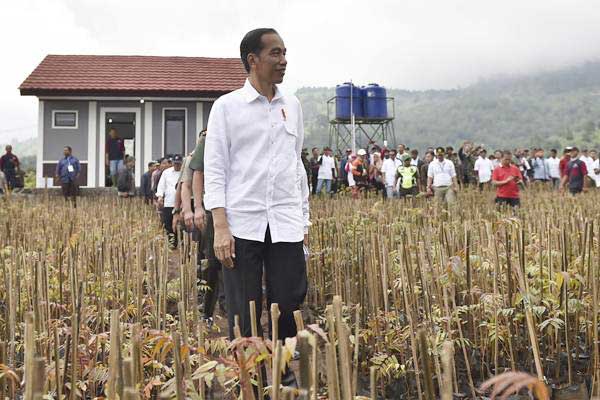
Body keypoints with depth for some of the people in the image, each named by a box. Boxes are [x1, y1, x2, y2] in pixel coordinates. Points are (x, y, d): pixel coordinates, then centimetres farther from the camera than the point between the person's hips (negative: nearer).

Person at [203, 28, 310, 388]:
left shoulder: (292, 106, 13)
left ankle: (284, 372, 20)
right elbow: (214, 168, -3)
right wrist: (221, 228, -11)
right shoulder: (227, 106, 0)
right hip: (243, 224, -3)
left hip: (286, 224, 3)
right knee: (244, 314, 2)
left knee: (289, 306, 3)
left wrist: (305, 221, 15)